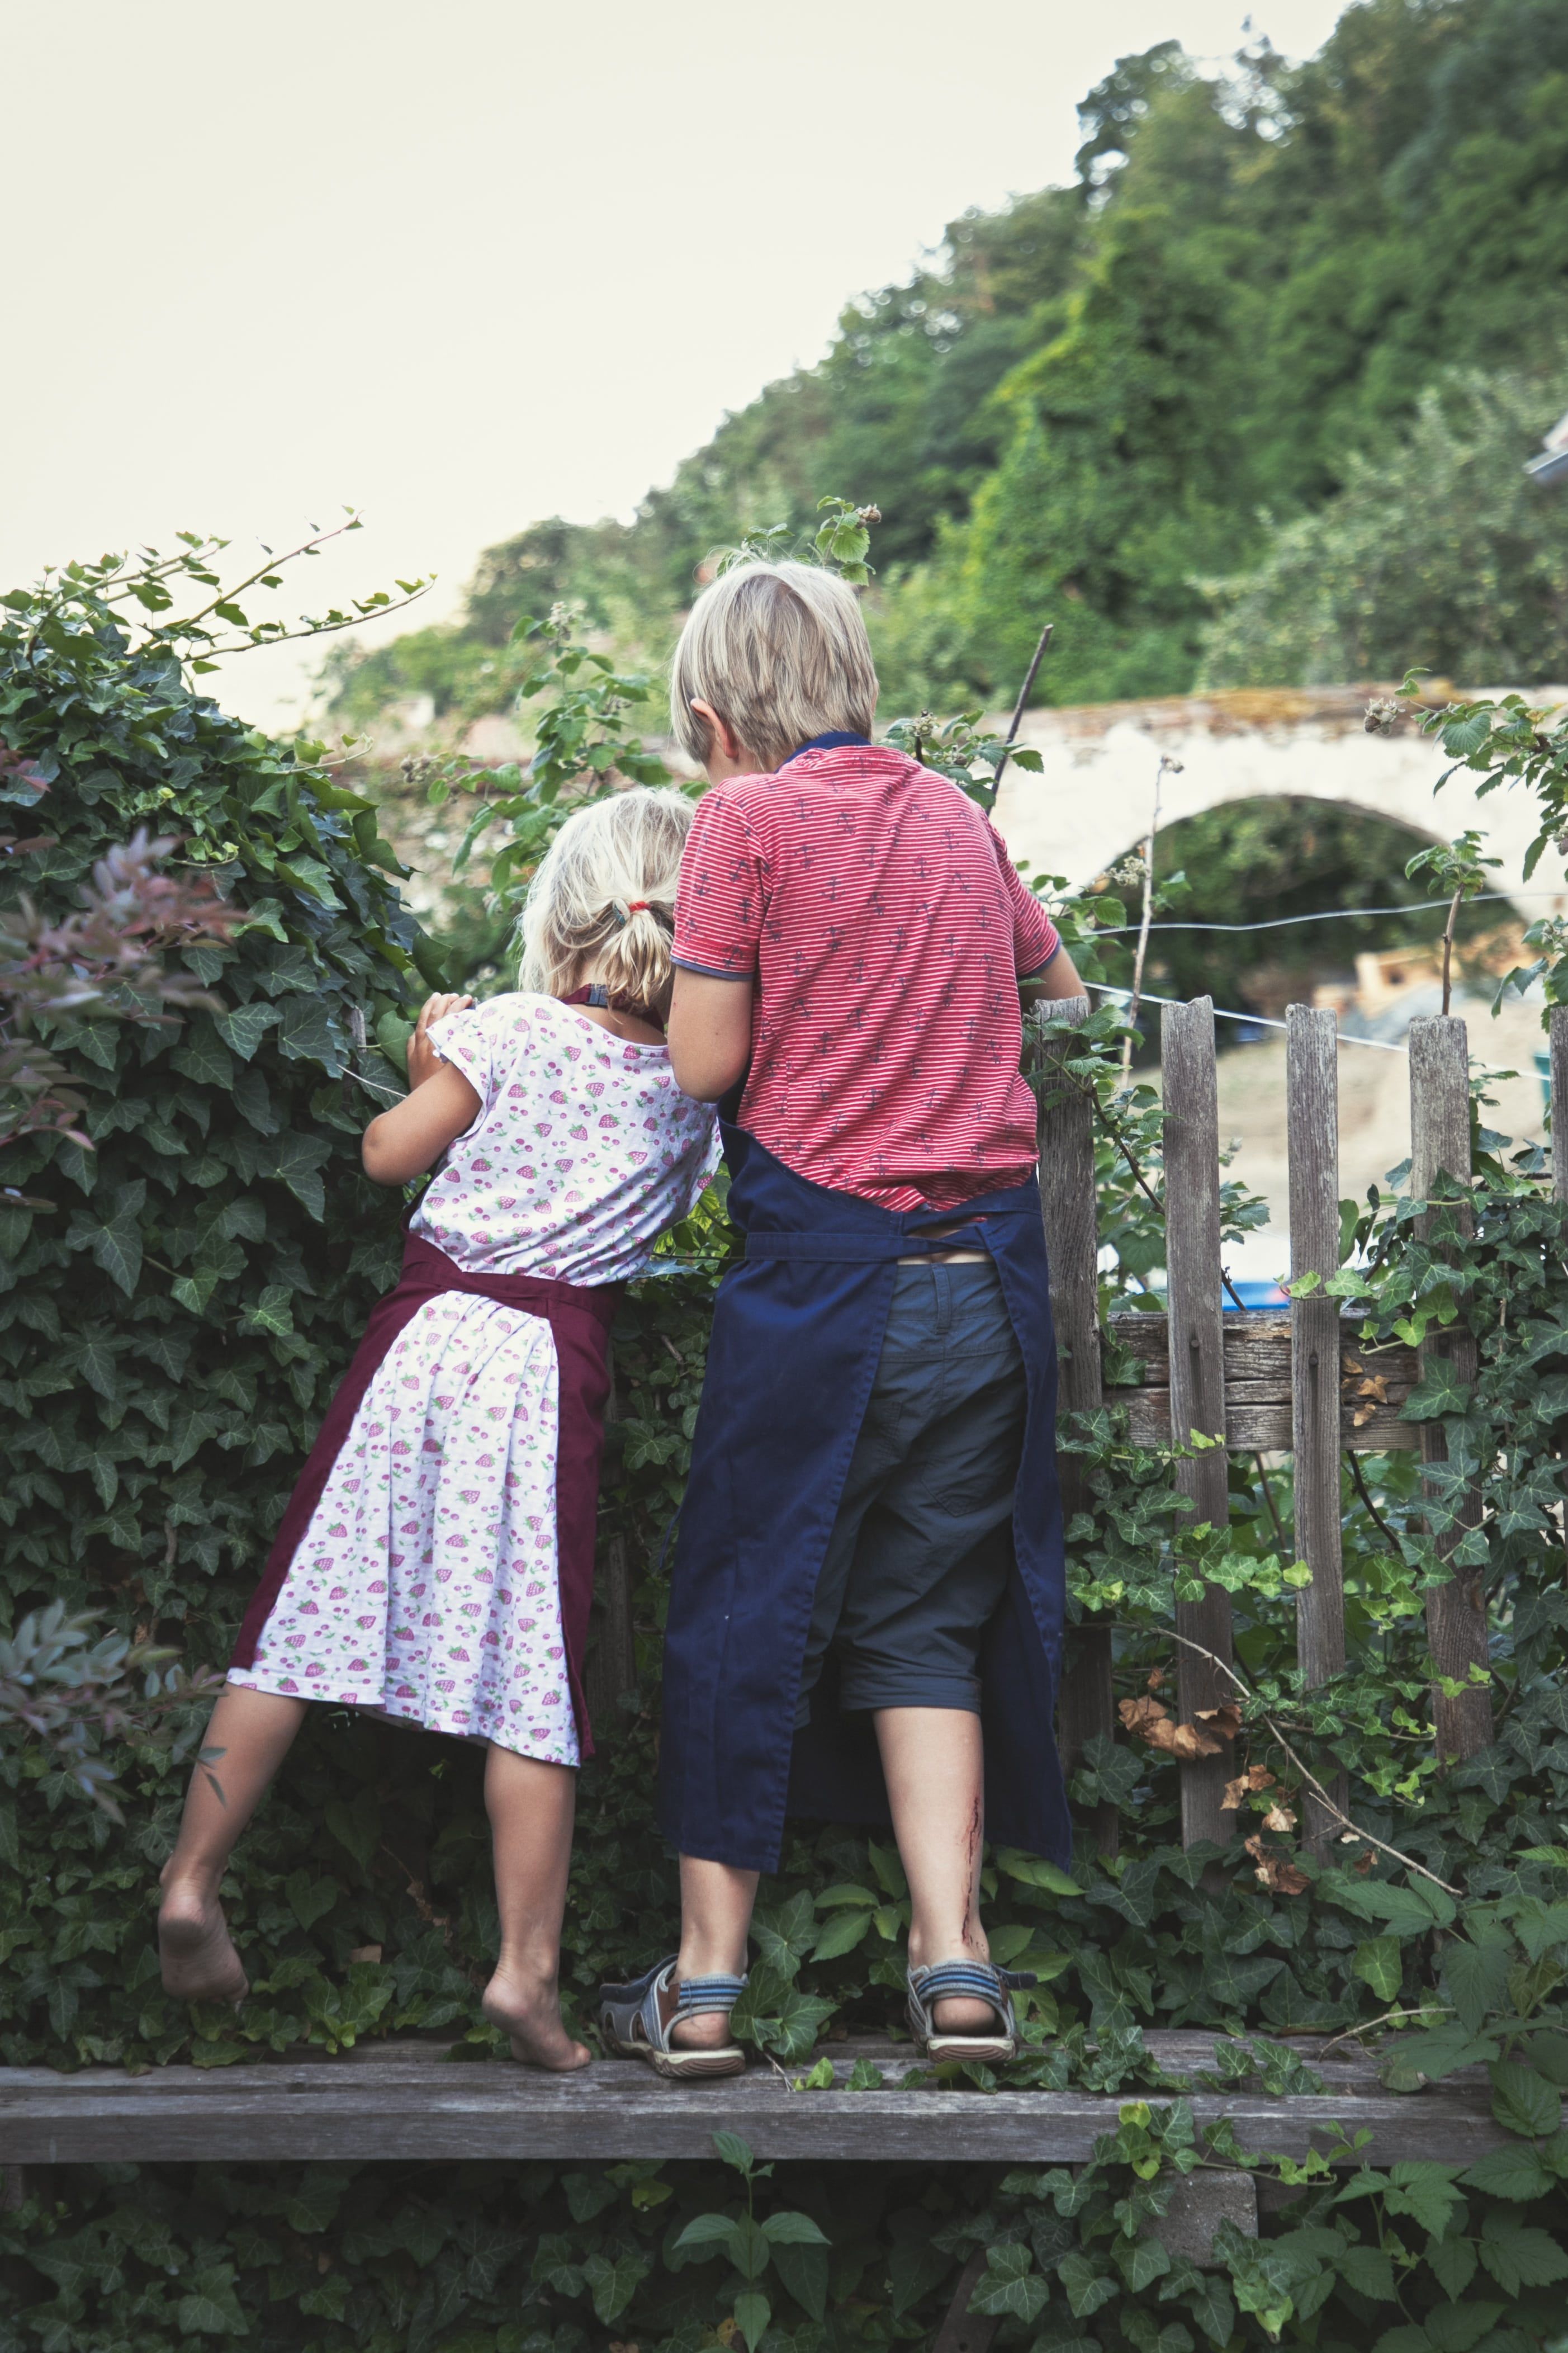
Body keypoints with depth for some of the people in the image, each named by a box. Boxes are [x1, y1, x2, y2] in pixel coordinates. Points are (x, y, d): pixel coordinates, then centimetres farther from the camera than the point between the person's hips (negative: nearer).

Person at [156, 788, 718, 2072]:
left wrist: (434, 1068, 16)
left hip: (430, 1328, 0)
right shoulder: (688, 1087, 6)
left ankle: (194, 1879, 9)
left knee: (305, 1619, 7)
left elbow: (389, 1154, -2)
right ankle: (527, 1967, 2)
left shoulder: (511, 1027, -2)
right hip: (557, 1361, 0)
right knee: (532, 1667, 3)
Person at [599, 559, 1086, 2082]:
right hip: (991, 1274, 4)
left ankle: (707, 1980, 10)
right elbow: (1062, 993, 25)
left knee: (743, 1614, 7)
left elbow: (704, 1064, -7)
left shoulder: (747, 817, -5)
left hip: (822, 1274, -4)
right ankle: (954, 1958, 2)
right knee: (927, 1625, 12)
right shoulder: (954, 817, 11)